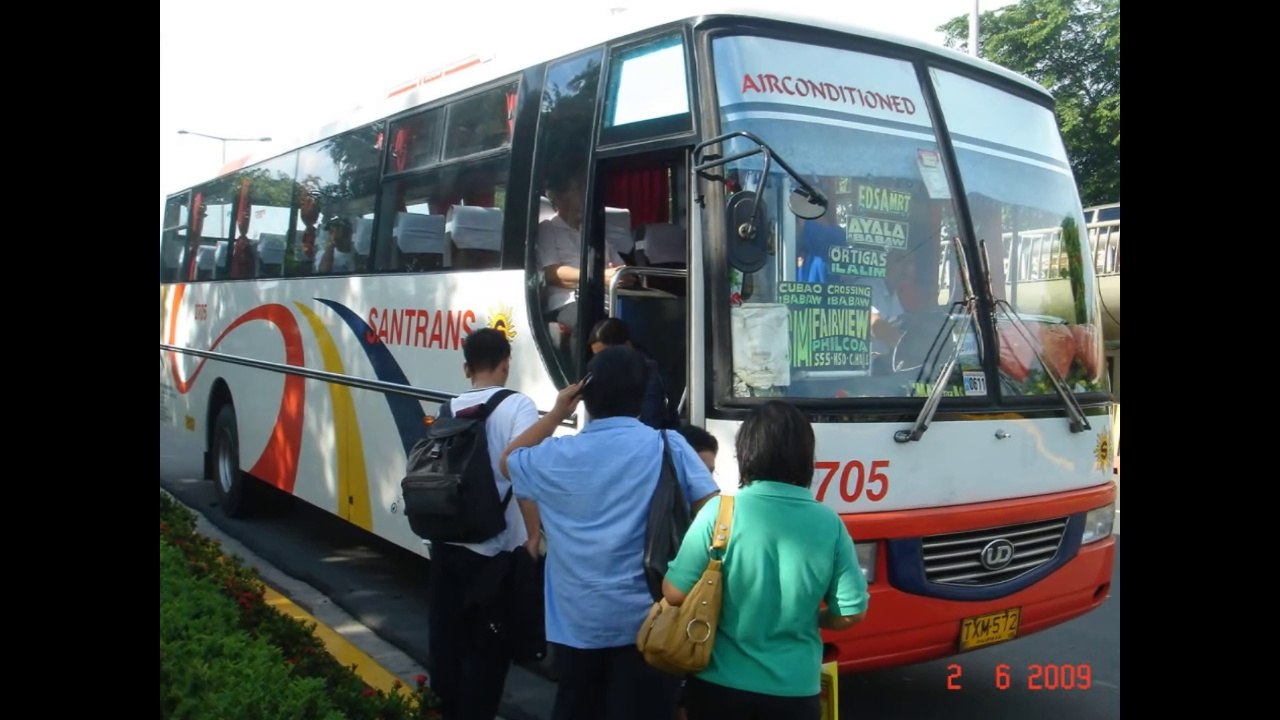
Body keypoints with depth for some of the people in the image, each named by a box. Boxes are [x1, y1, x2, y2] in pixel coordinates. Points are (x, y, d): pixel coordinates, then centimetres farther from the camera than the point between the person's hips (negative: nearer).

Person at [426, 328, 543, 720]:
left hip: (446, 545, 6)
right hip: (496, 550, -6)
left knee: (446, 637, 18)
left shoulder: (450, 409, 6)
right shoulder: (517, 406, -12)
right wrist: (534, 535, -14)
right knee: (488, 646, 8)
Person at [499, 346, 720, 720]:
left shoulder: (557, 455, -1)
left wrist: (556, 413, 17)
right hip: (647, 620, -2)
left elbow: (508, 461, 20)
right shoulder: (668, 447, -9)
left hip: (576, 621, 3)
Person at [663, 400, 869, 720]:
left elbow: (675, 593, -12)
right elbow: (852, 611, -2)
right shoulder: (828, 522, -6)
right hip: (795, 688, 2)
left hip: (720, 683, -1)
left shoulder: (721, 511, -14)